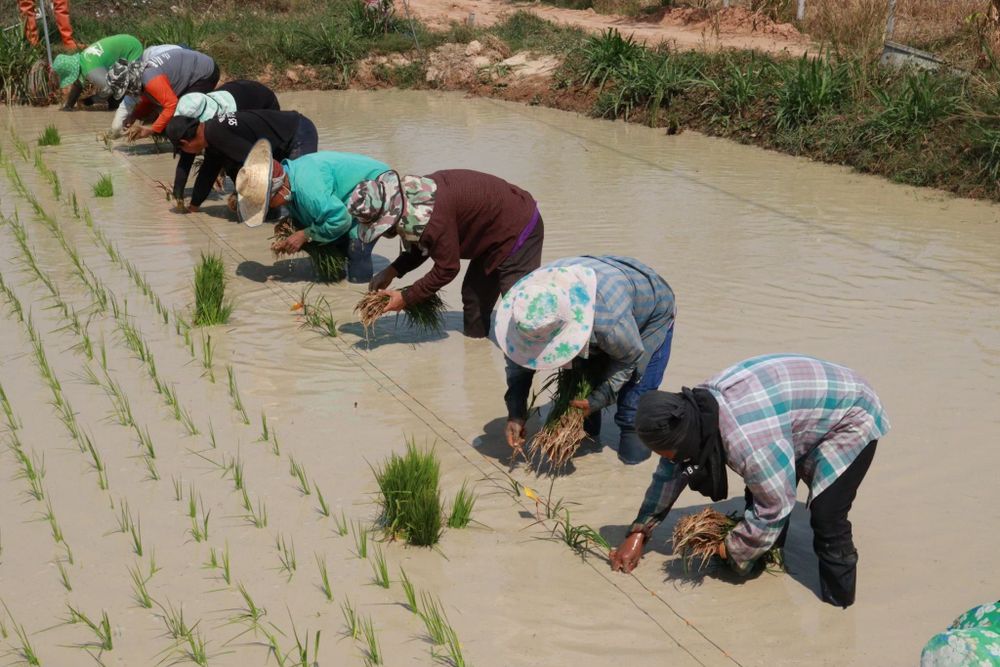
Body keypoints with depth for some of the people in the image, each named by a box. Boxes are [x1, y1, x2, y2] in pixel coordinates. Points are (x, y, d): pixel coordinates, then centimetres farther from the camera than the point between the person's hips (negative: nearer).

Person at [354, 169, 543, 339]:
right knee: (473, 296, 16)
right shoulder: (408, 195, -6)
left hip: (519, 231, -10)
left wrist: (406, 298, -14)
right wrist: (392, 271, -4)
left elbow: (446, 269, -23)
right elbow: (421, 246, 9)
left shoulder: (430, 218, -35)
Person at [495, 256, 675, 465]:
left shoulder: (610, 323, -49)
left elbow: (630, 358, -26)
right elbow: (519, 357, -18)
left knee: (637, 383, -15)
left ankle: (633, 431, 10)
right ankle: (585, 430, 24)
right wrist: (516, 414, -21)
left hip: (652, 308, -5)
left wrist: (599, 399, -25)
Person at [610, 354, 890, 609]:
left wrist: (730, 550, -11)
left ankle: (837, 602, 3)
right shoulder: (696, 410, -13)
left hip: (851, 417, -8)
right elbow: (670, 471, 2)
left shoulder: (748, 442, -40)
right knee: (760, 490, 10)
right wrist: (638, 532, 3)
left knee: (826, 518, -16)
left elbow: (774, 508, -27)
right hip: (812, 402, 8)